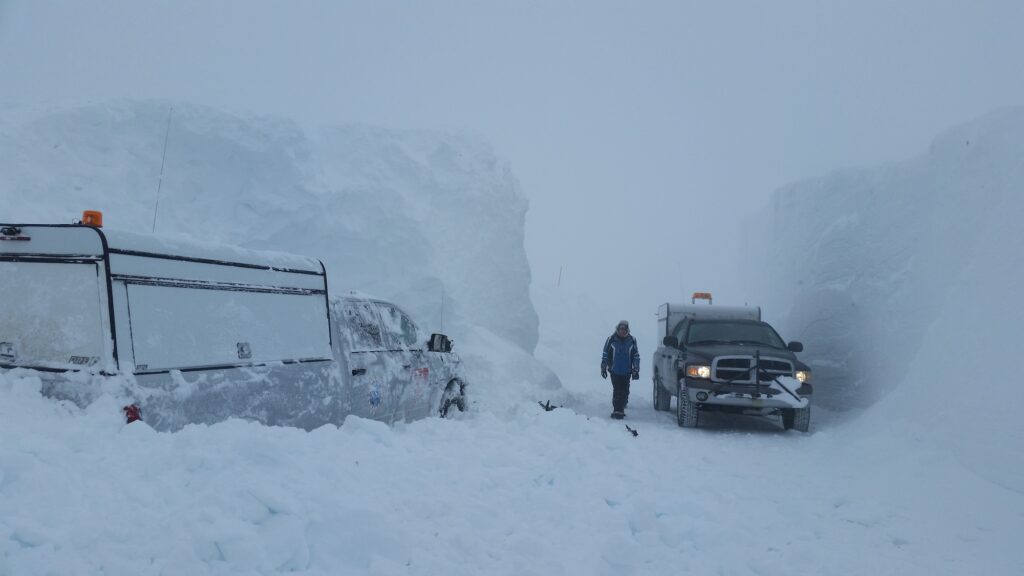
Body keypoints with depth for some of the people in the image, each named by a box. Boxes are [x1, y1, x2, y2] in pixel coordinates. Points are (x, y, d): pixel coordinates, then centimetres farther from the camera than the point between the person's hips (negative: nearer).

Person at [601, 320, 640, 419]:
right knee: (617, 391, -8)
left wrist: (636, 370, 5)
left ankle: (620, 409, 16)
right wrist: (603, 368, 3)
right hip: (615, 371, -2)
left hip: (626, 372, 2)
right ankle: (617, 411, -7)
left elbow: (636, 356, 9)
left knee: (625, 392, 5)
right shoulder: (611, 339, -3)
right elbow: (605, 355, 4)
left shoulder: (632, 340, 3)